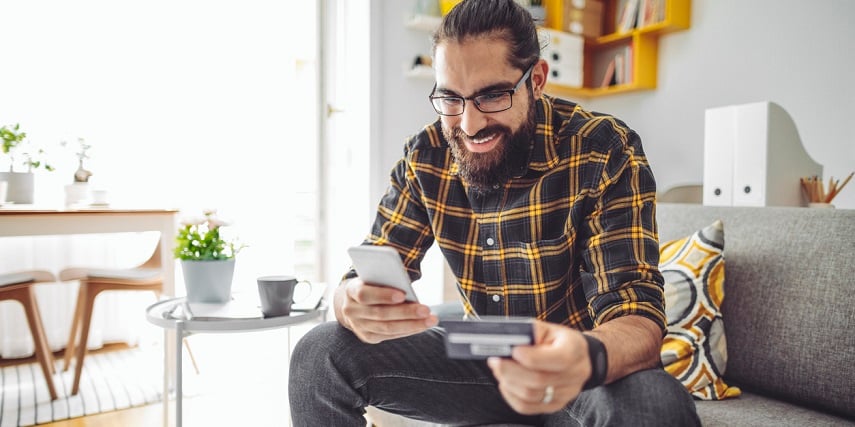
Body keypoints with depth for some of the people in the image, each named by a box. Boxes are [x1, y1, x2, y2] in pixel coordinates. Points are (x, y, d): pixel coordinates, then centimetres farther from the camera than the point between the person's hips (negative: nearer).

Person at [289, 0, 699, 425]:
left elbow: (639, 317, -25)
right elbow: (368, 273, -7)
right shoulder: (426, 156, -8)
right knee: (320, 355, -11)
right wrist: (354, 303, -33)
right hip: (481, 359, 3)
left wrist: (588, 359, -49)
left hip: (578, 371, -2)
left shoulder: (604, 152, -19)